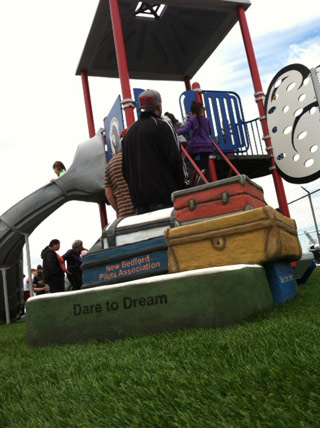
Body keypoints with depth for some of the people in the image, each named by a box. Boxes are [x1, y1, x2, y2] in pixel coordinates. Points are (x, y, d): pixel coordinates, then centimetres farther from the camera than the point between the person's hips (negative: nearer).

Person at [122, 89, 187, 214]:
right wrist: (181, 187, -3)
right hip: (164, 195, -6)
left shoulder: (129, 132, 17)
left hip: (139, 197, 6)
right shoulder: (161, 126, -3)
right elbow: (174, 159, -10)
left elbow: (125, 169, 18)